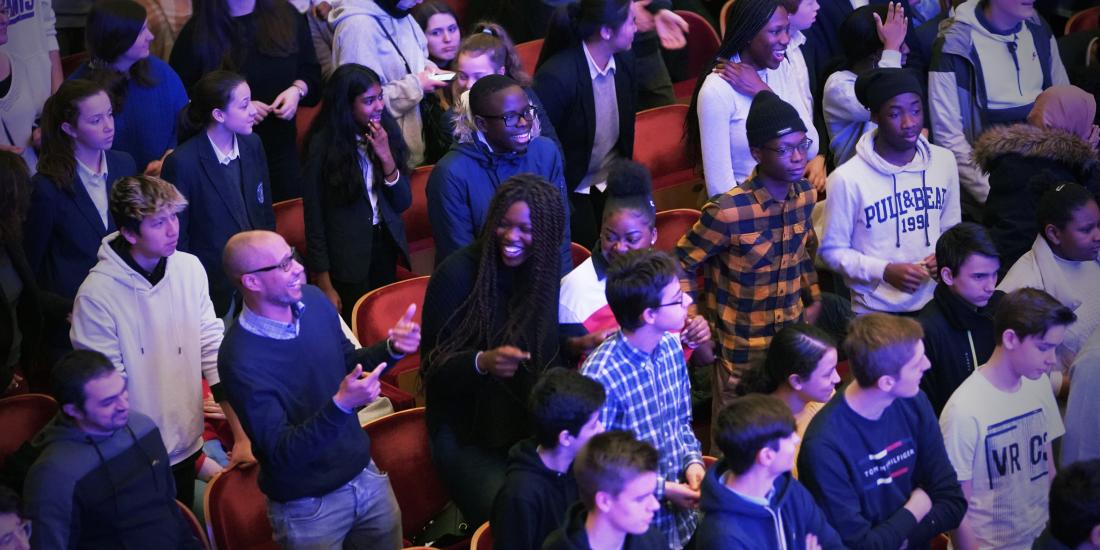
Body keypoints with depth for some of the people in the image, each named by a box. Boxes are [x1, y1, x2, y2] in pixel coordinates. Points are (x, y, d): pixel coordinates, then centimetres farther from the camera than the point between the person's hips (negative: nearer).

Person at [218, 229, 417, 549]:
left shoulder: (314, 300, -6)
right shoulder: (241, 359, -25)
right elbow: (281, 452, -25)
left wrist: (391, 349, -9)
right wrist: (341, 405, -39)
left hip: (366, 475, 6)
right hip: (307, 506, -6)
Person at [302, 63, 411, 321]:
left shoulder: (386, 132, -4)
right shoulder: (323, 145, -15)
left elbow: (403, 203, -1)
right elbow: (314, 220, -10)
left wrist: (386, 156, -17)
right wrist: (325, 286, -10)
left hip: (385, 249, 4)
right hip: (347, 260, -4)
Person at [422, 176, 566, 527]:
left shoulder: (546, 270, 0)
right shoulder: (458, 273, -14)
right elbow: (433, 368, -13)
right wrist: (481, 362, -29)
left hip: (531, 425, 5)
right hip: (466, 432, -4)